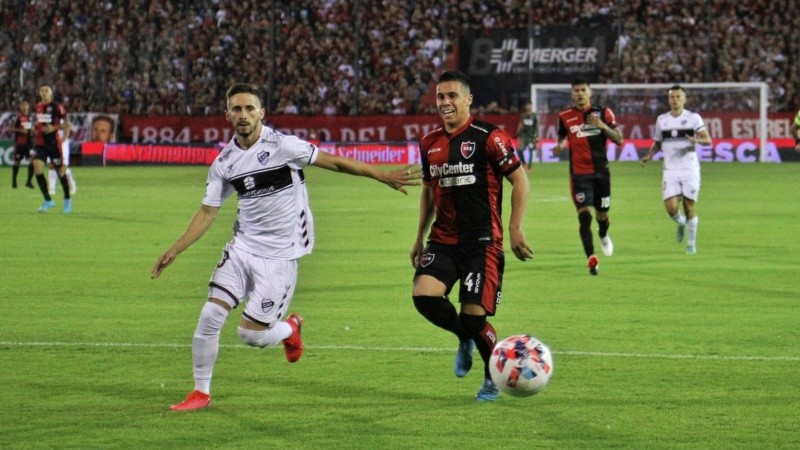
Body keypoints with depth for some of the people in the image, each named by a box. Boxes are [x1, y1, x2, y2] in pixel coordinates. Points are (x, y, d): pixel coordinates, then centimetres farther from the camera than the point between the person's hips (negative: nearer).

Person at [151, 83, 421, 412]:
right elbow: (208, 212, 11)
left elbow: (334, 162, -8)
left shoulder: (281, 145, -13)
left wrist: (383, 176, -10)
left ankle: (289, 329, 29)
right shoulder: (224, 162, 3)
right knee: (210, 316, -9)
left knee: (251, 334, -6)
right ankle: (201, 392, 8)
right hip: (242, 248, 4)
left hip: (279, 256, -4)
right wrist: (174, 250, 5)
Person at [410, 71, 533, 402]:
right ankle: (465, 338, 13)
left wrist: (515, 229, -10)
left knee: (474, 315, -9)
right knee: (423, 295, -18)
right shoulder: (430, 144, 11)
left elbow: (520, 180, -4)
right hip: (443, 240, 5)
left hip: (482, 241, -5)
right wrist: (420, 237, 21)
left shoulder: (489, 137, -8)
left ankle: (494, 379, 17)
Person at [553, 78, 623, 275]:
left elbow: (619, 140, -1)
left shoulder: (603, 113, 1)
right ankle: (591, 259, -19)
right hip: (579, 174, -1)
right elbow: (561, 137, 19)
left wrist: (603, 126, -18)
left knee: (602, 214, 13)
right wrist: (559, 146, -6)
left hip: (601, 171, 1)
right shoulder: (565, 117, 3)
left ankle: (603, 236, 50)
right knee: (585, 214, -16)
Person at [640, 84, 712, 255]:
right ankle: (681, 223, 24)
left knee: (689, 207, 0)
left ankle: (691, 243, 16)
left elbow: (708, 140, -5)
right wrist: (649, 155, 2)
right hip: (670, 171, 2)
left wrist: (697, 140, -27)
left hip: (690, 169, -2)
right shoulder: (662, 119, 9)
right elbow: (657, 143, 20)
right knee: (671, 207, -11)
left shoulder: (694, 118, -1)